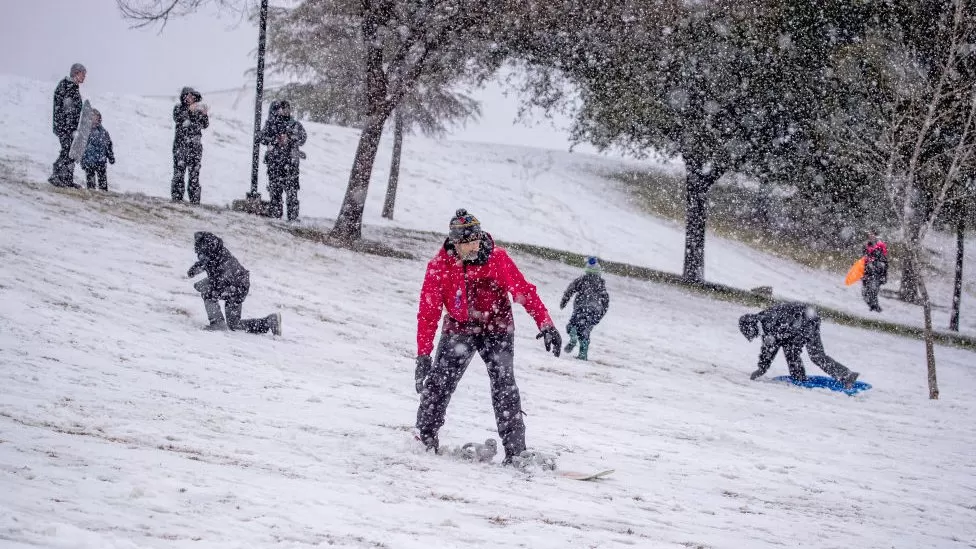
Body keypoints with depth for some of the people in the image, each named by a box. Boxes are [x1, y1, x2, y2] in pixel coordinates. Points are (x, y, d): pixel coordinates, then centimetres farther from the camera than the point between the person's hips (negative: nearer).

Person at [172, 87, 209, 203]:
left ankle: (195, 199, 1)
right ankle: (177, 197, -5)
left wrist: (204, 114, -13)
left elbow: (205, 125, 4)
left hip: (195, 145, 2)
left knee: (194, 172, 0)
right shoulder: (178, 108, 4)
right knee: (179, 170, -7)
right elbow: (178, 119, -15)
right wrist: (189, 110, -24)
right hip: (181, 144, -2)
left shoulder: (198, 109, 11)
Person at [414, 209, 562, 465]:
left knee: (504, 385, -14)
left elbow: (524, 290, -12)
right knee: (439, 382, -5)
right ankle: (425, 438, 15)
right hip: (459, 327, 1)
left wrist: (545, 325, -21)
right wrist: (423, 355, -14)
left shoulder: (497, 257, -15)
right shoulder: (439, 265, -12)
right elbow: (428, 311, -10)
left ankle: (515, 450, -15)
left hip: (497, 328, -1)